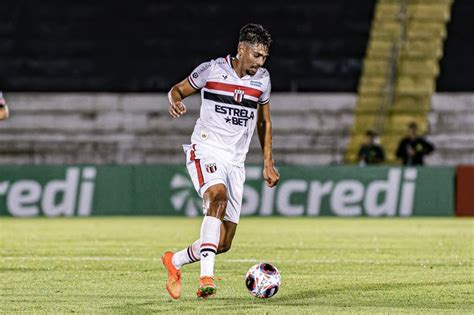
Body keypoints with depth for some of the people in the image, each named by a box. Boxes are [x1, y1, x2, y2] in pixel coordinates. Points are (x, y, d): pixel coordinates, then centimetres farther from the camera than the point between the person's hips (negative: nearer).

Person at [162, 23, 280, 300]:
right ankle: (207, 275, -42)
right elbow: (177, 89, 7)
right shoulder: (212, 70, -5)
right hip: (206, 150, -5)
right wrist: (175, 101, -17)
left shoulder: (263, 79, 8)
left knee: (223, 243, 0)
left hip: (236, 160, 5)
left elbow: (264, 122, 21)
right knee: (218, 196, -36)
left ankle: (175, 261, 27)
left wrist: (268, 163, 17)